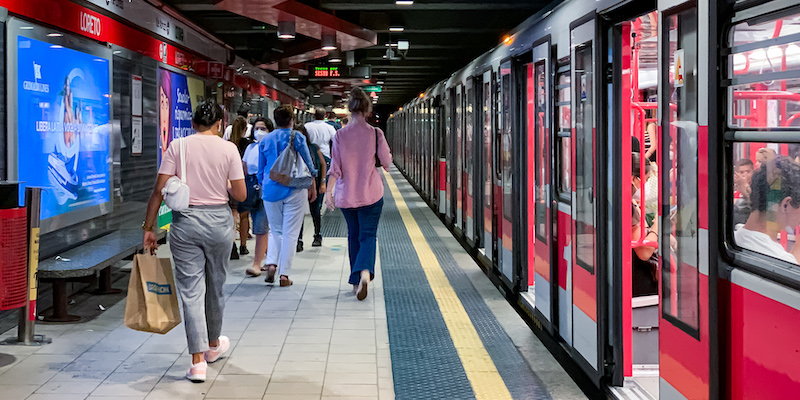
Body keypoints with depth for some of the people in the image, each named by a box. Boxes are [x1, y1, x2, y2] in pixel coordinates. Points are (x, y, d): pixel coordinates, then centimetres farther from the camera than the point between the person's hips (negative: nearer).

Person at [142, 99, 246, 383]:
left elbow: (159, 191, -5)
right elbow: (240, 195, -4)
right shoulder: (228, 149, -3)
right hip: (219, 221, 1)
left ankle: (197, 362, -2)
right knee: (215, 285, 19)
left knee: (191, 290, 2)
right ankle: (213, 344, 40)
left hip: (184, 221, 0)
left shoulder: (177, 147, -2)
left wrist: (148, 228, 1)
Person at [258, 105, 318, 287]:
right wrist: (312, 185, 11)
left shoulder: (265, 140, 7)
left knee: (275, 230, 16)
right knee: (290, 233, 2)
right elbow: (308, 164, -1)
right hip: (294, 190, -3)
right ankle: (284, 274, 1)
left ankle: (271, 263, -5)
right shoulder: (297, 137, -4)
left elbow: (260, 170, 14)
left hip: (271, 189, 3)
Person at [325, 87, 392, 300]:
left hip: (346, 193, 2)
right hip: (371, 193, -2)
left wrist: (329, 192, -4)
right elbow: (386, 162, -2)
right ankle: (365, 272, -26)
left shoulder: (340, 135, -4)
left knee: (353, 235, 16)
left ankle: (356, 281, 21)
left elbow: (335, 167, -6)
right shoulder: (375, 133, -8)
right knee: (368, 235, 1)